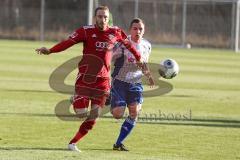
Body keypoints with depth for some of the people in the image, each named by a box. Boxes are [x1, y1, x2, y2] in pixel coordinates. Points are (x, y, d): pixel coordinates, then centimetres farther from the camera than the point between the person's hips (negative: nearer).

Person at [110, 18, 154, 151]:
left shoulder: (147, 46, 7)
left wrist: (149, 76, 5)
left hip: (135, 83, 4)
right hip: (119, 81, -4)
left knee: (134, 112, -16)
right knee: (118, 114, -13)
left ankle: (118, 143, -4)